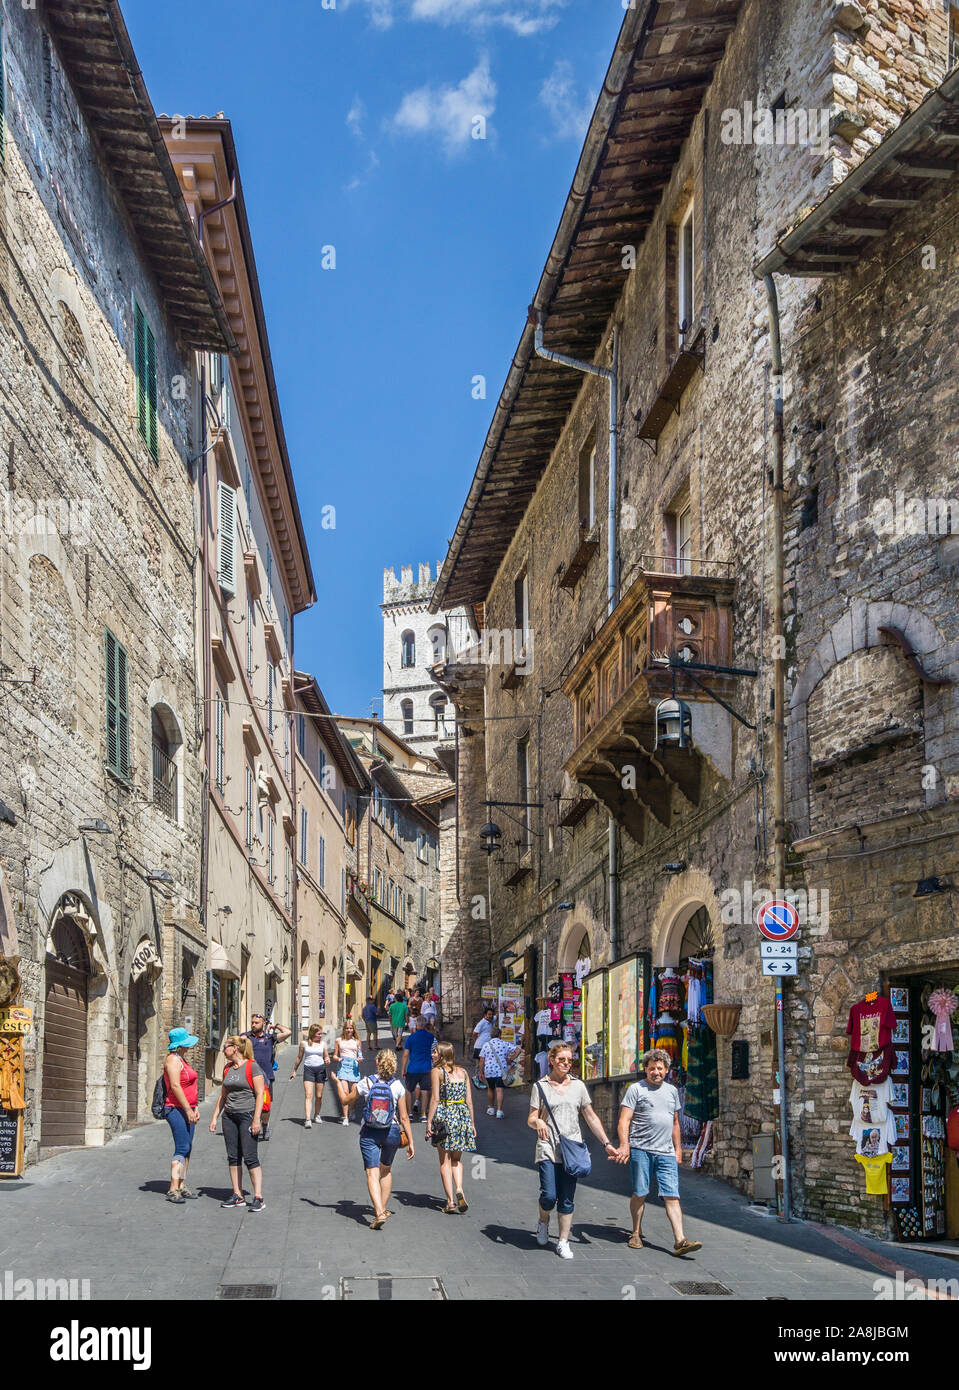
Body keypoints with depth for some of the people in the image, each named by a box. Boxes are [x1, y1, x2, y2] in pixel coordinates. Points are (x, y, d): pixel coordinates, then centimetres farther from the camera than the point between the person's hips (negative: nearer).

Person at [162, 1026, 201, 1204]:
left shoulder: (182, 1059, 18)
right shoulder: (173, 1060, -13)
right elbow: (175, 1086, -20)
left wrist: (194, 1108, 19)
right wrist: (188, 1109, -20)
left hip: (187, 1109, 10)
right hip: (177, 1109, -10)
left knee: (187, 1149, 10)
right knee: (182, 1149, -13)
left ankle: (182, 1186, 15)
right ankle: (173, 1190, -13)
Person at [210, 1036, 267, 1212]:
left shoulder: (252, 1067, -8)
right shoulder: (228, 1069, 13)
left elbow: (260, 1094, -11)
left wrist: (256, 1119, -17)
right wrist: (214, 1117, 14)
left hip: (247, 1115, -7)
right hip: (229, 1116, 7)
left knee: (250, 1157, -10)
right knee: (233, 1157, 7)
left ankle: (258, 1197, -7)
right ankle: (238, 1196, 13)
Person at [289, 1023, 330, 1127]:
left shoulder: (323, 1044, 7)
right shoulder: (304, 1043, 2)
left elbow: (326, 1057, 14)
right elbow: (299, 1058, 13)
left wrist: (327, 1061, -10)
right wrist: (294, 1071, 19)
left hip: (320, 1069, 2)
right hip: (308, 1069, -2)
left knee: (319, 1096, 8)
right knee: (308, 1095, -13)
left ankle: (316, 1115, 30)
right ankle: (308, 1119, -20)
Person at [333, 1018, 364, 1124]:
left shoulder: (356, 1041, 13)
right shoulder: (339, 1040, 11)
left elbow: (360, 1056, 17)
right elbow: (335, 1055, 15)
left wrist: (360, 1059, -5)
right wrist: (338, 1059, -7)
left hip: (353, 1066, 1)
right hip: (342, 1066, -1)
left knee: (354, 1093, -3)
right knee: (344, 1092, -15)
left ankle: (351, 1111, 26)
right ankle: (345, 1117, -11)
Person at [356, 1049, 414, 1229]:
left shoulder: (366, 1083, -8)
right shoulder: (398, 1086, -7)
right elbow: (404, 1117, -3)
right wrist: (410, 1142, 4)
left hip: (369, 1133, -2)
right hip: (391, 1132, 2)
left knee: (372, 1173, -4)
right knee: (386, 1170, 23)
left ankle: (379, 1213, -20)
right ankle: (382, 1208, 33)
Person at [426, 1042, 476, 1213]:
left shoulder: (436, 1071, -3)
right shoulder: (462, 1072, 10)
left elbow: (435, 1099, -10)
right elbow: (469, 1100, 9)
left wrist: (429, 1121, -8)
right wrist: (472, 1123, 14)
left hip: (444, 1115, -4)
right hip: (462, 1115, 4)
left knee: (445, 1160, 5)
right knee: (456, 1158, 16)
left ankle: (450, 1200, 1)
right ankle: (459, 1189, -7)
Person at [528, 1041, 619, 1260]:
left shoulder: (578, 1086, 11)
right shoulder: (540, 1086, 4)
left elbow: (591, 1118, 15)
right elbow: (531, 1119, 2)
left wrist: (607, 1143, 10)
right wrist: (537, 1122, -22)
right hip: (548, 1149, -2)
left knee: (567, 1199, 0)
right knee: (549, 1196, -11)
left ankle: (563, 1242, 12)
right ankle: (543, 1222, 20)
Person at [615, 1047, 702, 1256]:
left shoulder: (672, 1091, 18)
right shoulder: (636, 1089, 1)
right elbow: (624, 1119, -5)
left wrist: (678, 1149, 22)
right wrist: (624, 1144, -18)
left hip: (666, 1153, 4)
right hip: (640, 1150, -3)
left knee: (672, 1196, -5)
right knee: (639, 1194, 2)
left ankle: (680, 1241, -12)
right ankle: (636, 1233, 21)